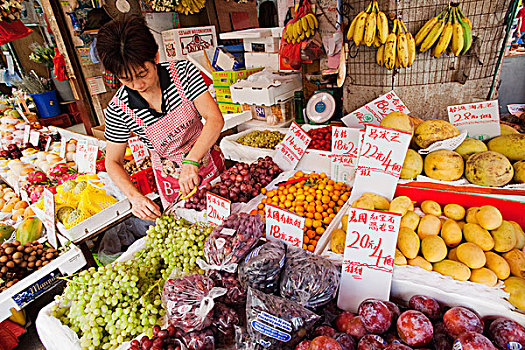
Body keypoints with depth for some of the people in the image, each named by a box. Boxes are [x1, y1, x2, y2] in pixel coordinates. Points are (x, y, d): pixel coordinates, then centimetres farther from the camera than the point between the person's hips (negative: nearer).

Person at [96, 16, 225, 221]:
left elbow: (215, 119, -27)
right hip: (171, 178, -1)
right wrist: (134, 196, -27)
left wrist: (192, 162, -39)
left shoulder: (183, 72, -20)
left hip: (207, 160, 1)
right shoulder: (118, 110, -19)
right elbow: (113, 161, -9)